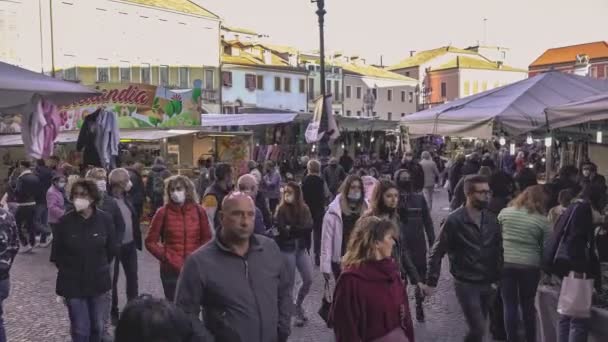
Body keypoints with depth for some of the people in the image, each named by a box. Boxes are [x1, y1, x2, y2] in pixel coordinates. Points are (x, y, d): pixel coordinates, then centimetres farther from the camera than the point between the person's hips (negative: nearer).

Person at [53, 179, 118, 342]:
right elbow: (57, 251, 1)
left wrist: (99, 266, 8)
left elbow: (112, 248, 3)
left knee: (97, 326, 15)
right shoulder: (65, 221, -13)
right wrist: (67, 269, 5)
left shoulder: (105, 219, -10)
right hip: (73, 283, -1)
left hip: (98, 281, 1)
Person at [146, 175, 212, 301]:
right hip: (171, 269, -1)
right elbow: (150, 242, 0)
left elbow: (206, 238, 10)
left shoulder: (198, 211, 1)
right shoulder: (163, 212, -4)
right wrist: (166, 257, -10)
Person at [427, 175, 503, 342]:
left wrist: (497, 278, 4)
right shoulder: (454, 220, -13)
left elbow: (498, 250, 10)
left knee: (479, 328, 15)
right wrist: (431, 282, -12)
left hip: (487, 284, 5)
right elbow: (437, 253, -9)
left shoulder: (491, 219, 2)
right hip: (465, 284, -5)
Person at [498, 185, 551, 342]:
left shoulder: (505, 212, 2)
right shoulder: (542, 220, -2)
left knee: (510, 306, 7)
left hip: (505, 263, 0)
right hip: (530, 266, 0)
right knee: (528, 306, 15)